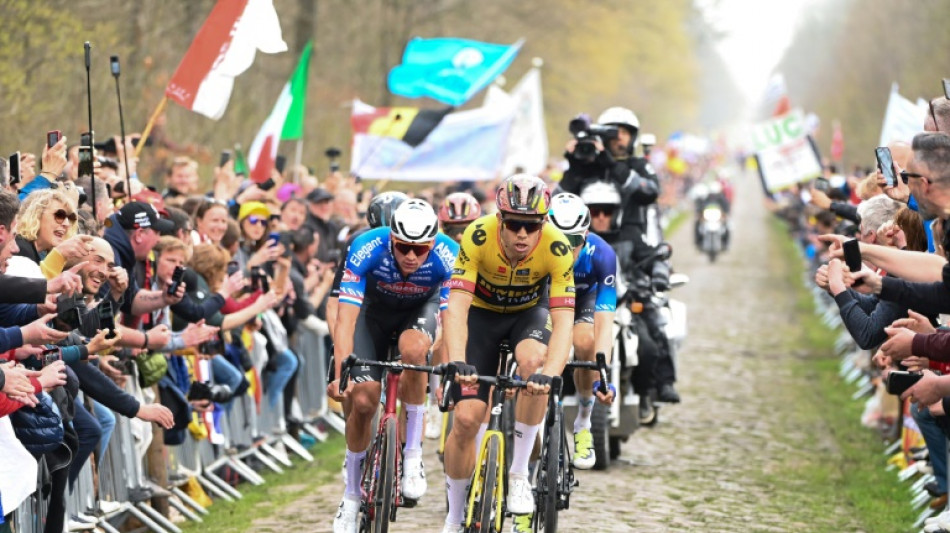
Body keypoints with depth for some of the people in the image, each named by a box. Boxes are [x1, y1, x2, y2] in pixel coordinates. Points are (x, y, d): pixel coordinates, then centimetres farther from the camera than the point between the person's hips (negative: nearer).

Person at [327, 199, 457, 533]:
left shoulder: (448, 257, -34)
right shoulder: (366, 249, -35)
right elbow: (346, 318, -38)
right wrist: (340, 375, -49)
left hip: (420, 309, 0)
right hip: (374, 309, 0)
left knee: (413, 349, -36)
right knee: (361, 401, -12)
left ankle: (413, 456, -20)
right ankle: (351, 497, 10)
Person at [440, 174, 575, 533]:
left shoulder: (557, 248, -30)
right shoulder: (478, 236, -32)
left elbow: (563, 321, -35)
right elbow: (457, 307, -36)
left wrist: (549, 374, -52)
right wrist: (457, 363, -51)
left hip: (529, 312, 0)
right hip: (482, 313, 0)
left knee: (534, 362, -34)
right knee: (466, 418, -10)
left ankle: (519, 474, -19)